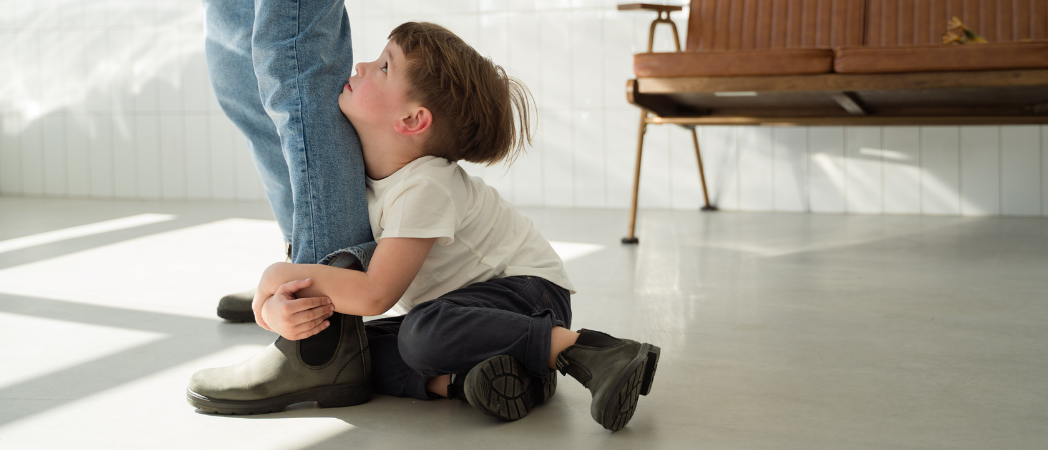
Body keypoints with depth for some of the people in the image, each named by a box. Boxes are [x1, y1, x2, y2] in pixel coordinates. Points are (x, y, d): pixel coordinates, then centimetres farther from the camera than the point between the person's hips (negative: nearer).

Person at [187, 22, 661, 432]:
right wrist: (276, 309, -27)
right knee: (361, 350, -11)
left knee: (424, 332, -36)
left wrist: (284, 273, -21)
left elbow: (374, 294, -32)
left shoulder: (426, 188, -26)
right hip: (459, 305, 7)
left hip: (527, 289, -7)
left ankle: (583, 349, -30)